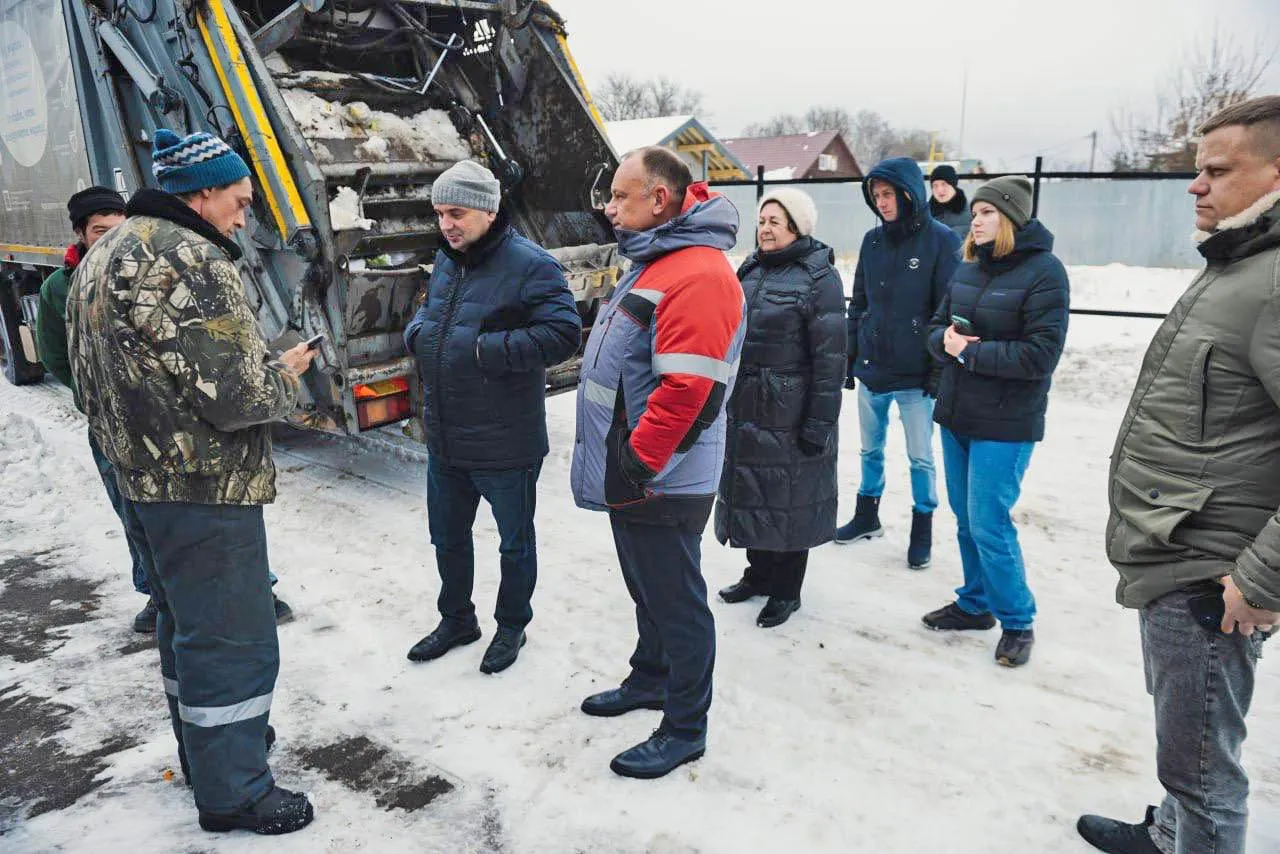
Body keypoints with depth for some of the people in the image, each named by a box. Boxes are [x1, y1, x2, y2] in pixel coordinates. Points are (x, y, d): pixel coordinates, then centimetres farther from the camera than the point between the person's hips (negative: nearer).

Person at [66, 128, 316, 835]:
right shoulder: (189, 261, -21)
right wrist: (284, 378, -4)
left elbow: (102, 379, 18)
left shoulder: (103, 257, 12)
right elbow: (236, 397, -26)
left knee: (183, 618, 24)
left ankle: (202, 742, 42)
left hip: (142, 476, 10)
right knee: (234, 637, 2)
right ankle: (232, 792, 15)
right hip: (206, 485, -10)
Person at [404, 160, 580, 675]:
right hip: (444, 440, 8)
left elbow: (562, 336, -22)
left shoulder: (528, 265, -16)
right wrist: (417, 331, 1)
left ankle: (512, 626, 36)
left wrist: (486, 349, -27)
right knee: (448, 537, 22)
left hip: (505, 444, -7)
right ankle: (456, 620, 43)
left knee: (515, 542, 14)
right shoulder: (445, 261, 8)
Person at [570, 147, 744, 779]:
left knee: (676, 601, 4)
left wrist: (636, 463, -23)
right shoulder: (654, 263, 14)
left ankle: (685, 728, 20)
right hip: (630, 474, 10)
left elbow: (686, 388, -29)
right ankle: (650, 679, 43)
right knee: (647, 589, 24)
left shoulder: (698, 275, -21)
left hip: (660, 483, -10)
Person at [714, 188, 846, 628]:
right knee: (750, 490, 15)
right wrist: (724, 400, 17)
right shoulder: (751, 270, 11)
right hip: (745, 409, 7)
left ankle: (786, 589, 21)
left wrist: (820, 422, -18)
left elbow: (830, 356, -15)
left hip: (790, 414, -7)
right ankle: (758, 573, 33)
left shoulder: (819, 277, -11)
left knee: (788, 496, 4)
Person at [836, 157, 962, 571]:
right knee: (870, 450, 17)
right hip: (871, 369, 5)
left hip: (916, 376, -4)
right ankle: (867, 516, 34)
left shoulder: (941, 240, -9)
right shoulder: (872, 240, 5)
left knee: (920, 457, 8)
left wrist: (940, 371, -11)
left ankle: (922, 528, 25)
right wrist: (850, 358, 10)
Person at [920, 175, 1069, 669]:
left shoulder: (1044, 272, -12)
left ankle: (1018, 622, 16)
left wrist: (969, 352, -17)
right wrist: (946, 340, -10)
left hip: (1004, 424, -7)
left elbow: (1041, 354, -18)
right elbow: (937, 328, 13)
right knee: (965, 518, 15)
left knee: (989, 524, -4)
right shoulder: (969, 270, 8)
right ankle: (975, 604, 32)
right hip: (956, 415, 7)